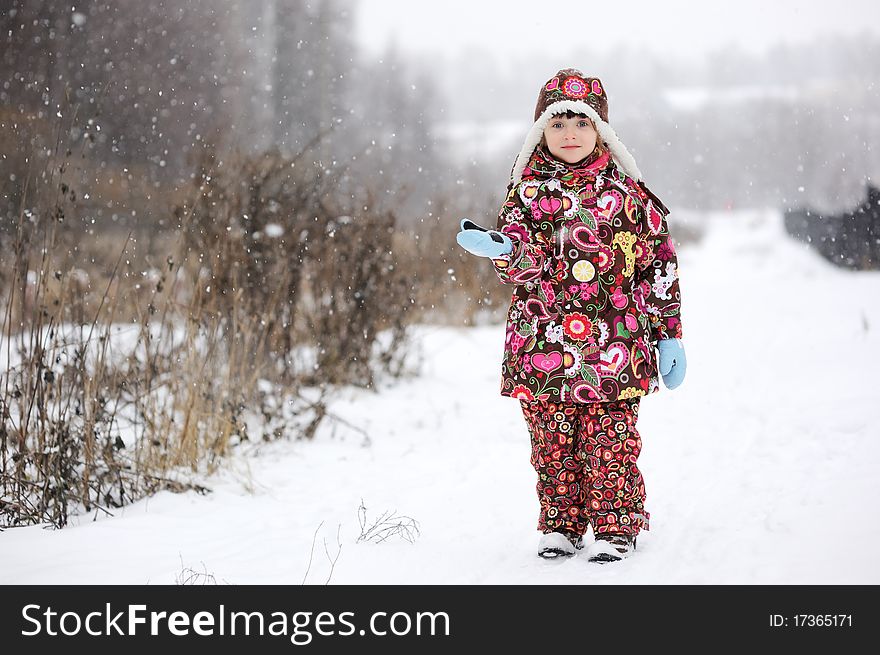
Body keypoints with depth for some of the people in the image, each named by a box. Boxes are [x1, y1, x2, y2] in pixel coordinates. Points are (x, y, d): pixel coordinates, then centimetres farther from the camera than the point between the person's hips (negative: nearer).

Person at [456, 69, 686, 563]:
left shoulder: (626, 191, 5)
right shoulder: (527, 191, 6)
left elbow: (660, 261, 7)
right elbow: (522, 268, -4)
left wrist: (668, 333, 4)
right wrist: (503, 249, -28)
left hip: (612, 348, -1)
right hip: (543, 349, 2)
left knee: (610, 440, -1)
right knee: (551, 441, 7)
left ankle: (616, 528, 11)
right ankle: (561, 526, 21)